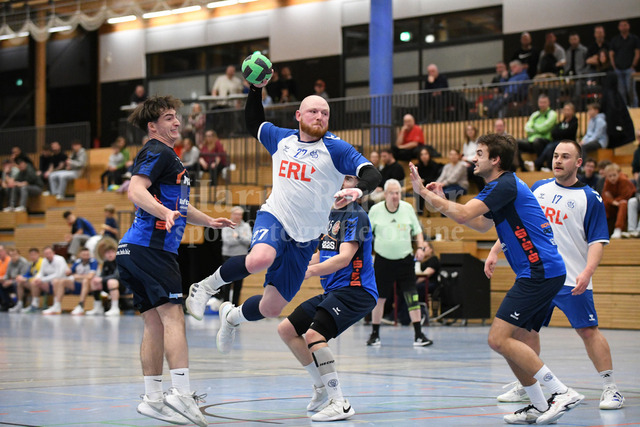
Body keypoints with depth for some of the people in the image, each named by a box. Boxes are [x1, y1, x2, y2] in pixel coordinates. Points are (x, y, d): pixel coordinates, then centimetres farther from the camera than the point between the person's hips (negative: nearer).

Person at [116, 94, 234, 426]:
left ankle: (153, 398, 10)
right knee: (173, 317, -15)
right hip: (151, 247, -10)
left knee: (155, 324, 9)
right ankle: (181, 395, -22)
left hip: (134, 249, 10)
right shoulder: (157, 152, -6)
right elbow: (136, 191, -22)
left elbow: (177, 202, 39)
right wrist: (165, 212, -36)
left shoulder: (166, 156, 26)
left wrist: (208, 221, 47)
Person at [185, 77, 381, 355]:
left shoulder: (335, 149, -5)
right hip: (273, 217, 0)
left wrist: (358, 190, -38)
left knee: (272, 308, 4)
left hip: (304, 238, 0)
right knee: (261, 258, -38)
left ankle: (232, 317, 38)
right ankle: (206, 287, -15)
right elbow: (253, 124, 28)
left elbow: (372, 174, -17)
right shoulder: (282, 138, 7)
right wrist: (256, 88, 17)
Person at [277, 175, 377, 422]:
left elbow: (344, 257, -23)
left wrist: (309, 271, -32)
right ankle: (322, 387, 21)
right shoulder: (329, 214, 15)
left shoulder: (356, 216, -12)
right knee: (286, 329, 11)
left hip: (354, 290, -10)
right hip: (332, 291, 10)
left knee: (313, 335, -27)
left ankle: (340, 404, -23)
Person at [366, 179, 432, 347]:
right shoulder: (375, 210, -3)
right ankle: (374, 334, 19)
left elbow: (417, 231, 11)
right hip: (383, 260, 0)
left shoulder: (408, 208, 1)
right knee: (379, 298, 5)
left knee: (412, 297, -9)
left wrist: (420, 247, -3)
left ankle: (418, 335, -7)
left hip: (405, 259, 0)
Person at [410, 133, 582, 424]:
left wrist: (424, 192, -10)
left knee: (499, 339, -14)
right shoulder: (502, 186, 20)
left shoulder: (505, 185, -12)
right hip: (543, 272, 10)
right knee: (508, 341, 11)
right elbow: (483, 224, 36)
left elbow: (462, 215, -19)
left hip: (540, 272, -10)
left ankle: (562, 392, -15)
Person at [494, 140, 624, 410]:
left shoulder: (589, 198, -3)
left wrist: (587, 271, -21)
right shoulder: (538, 188, 11)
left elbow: (598, 240, -7)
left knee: (588, 330, -8)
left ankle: (610, 388, 0)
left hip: (572, 280, -5)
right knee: (525, 328, 7)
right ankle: (525, 386, 21)